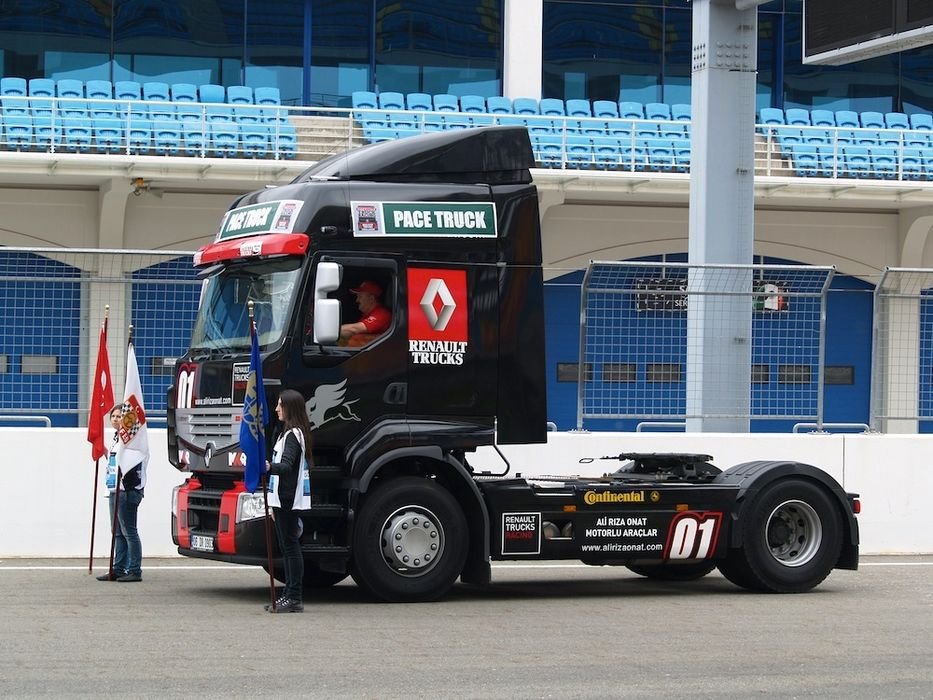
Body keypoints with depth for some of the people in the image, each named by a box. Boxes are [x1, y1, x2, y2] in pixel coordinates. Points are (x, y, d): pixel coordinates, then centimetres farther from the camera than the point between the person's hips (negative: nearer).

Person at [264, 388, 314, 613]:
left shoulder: (293, 435, -13)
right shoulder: (290, 433, 20)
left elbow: (286, 465, -26)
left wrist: (269, 467, -45)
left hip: (288, 499, -11)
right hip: (284, 499, 11)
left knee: (290, 546, -10)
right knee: (288, 547, 12)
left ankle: (294, 598, -10)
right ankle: (290, 595, 15)